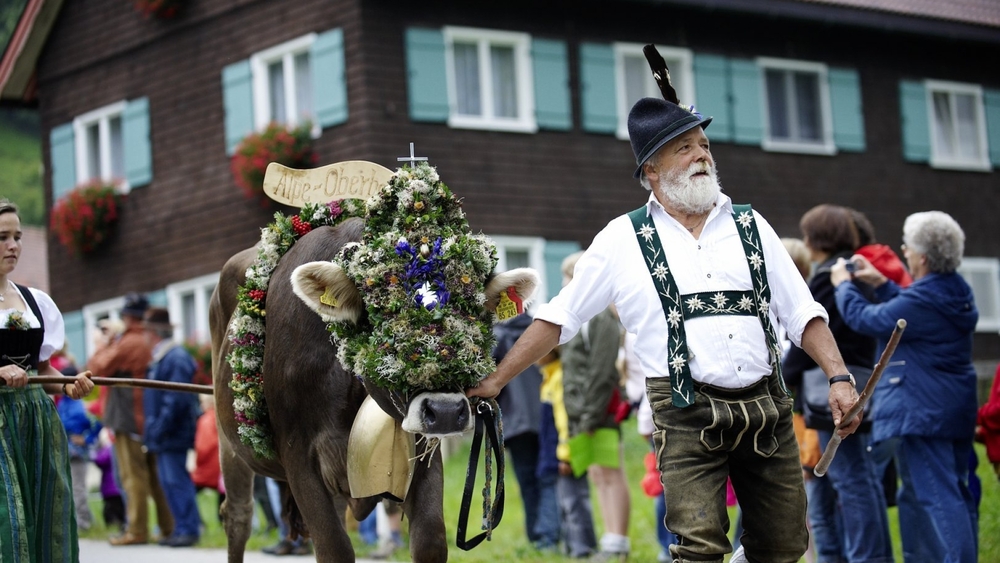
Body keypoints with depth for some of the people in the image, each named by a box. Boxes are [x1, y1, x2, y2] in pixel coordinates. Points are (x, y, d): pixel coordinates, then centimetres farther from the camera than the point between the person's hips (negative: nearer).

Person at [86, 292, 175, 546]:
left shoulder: (127, 344, -15)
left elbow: (97, 367, -12)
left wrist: (106, 345, 2)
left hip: (129, 418, -7)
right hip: (153, 418, 8)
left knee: (133, 475, -4)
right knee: (155, 473, 13)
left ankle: (136, 530, -3)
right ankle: (168, 526, 15)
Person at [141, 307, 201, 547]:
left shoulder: (176, 358, -16)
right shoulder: (159, 358, 16)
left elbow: (176, 399, -22)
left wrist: (160, 428, -21)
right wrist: (152, 432, 18)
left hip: (173, 434, -10)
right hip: (163, 436, 10)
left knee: (176, 480, -7)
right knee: (168, 481, 12)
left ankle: (189, 529, -3)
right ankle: (182, 528, 17)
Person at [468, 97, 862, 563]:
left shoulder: (750, 227, 12)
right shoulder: (623, 239, 5)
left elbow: (802, 314, 11)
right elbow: (558, 319, 8)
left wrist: (839, 377, -3)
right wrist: (495, 381, 4)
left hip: (766, 409, 3)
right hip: (687, 418, -3)